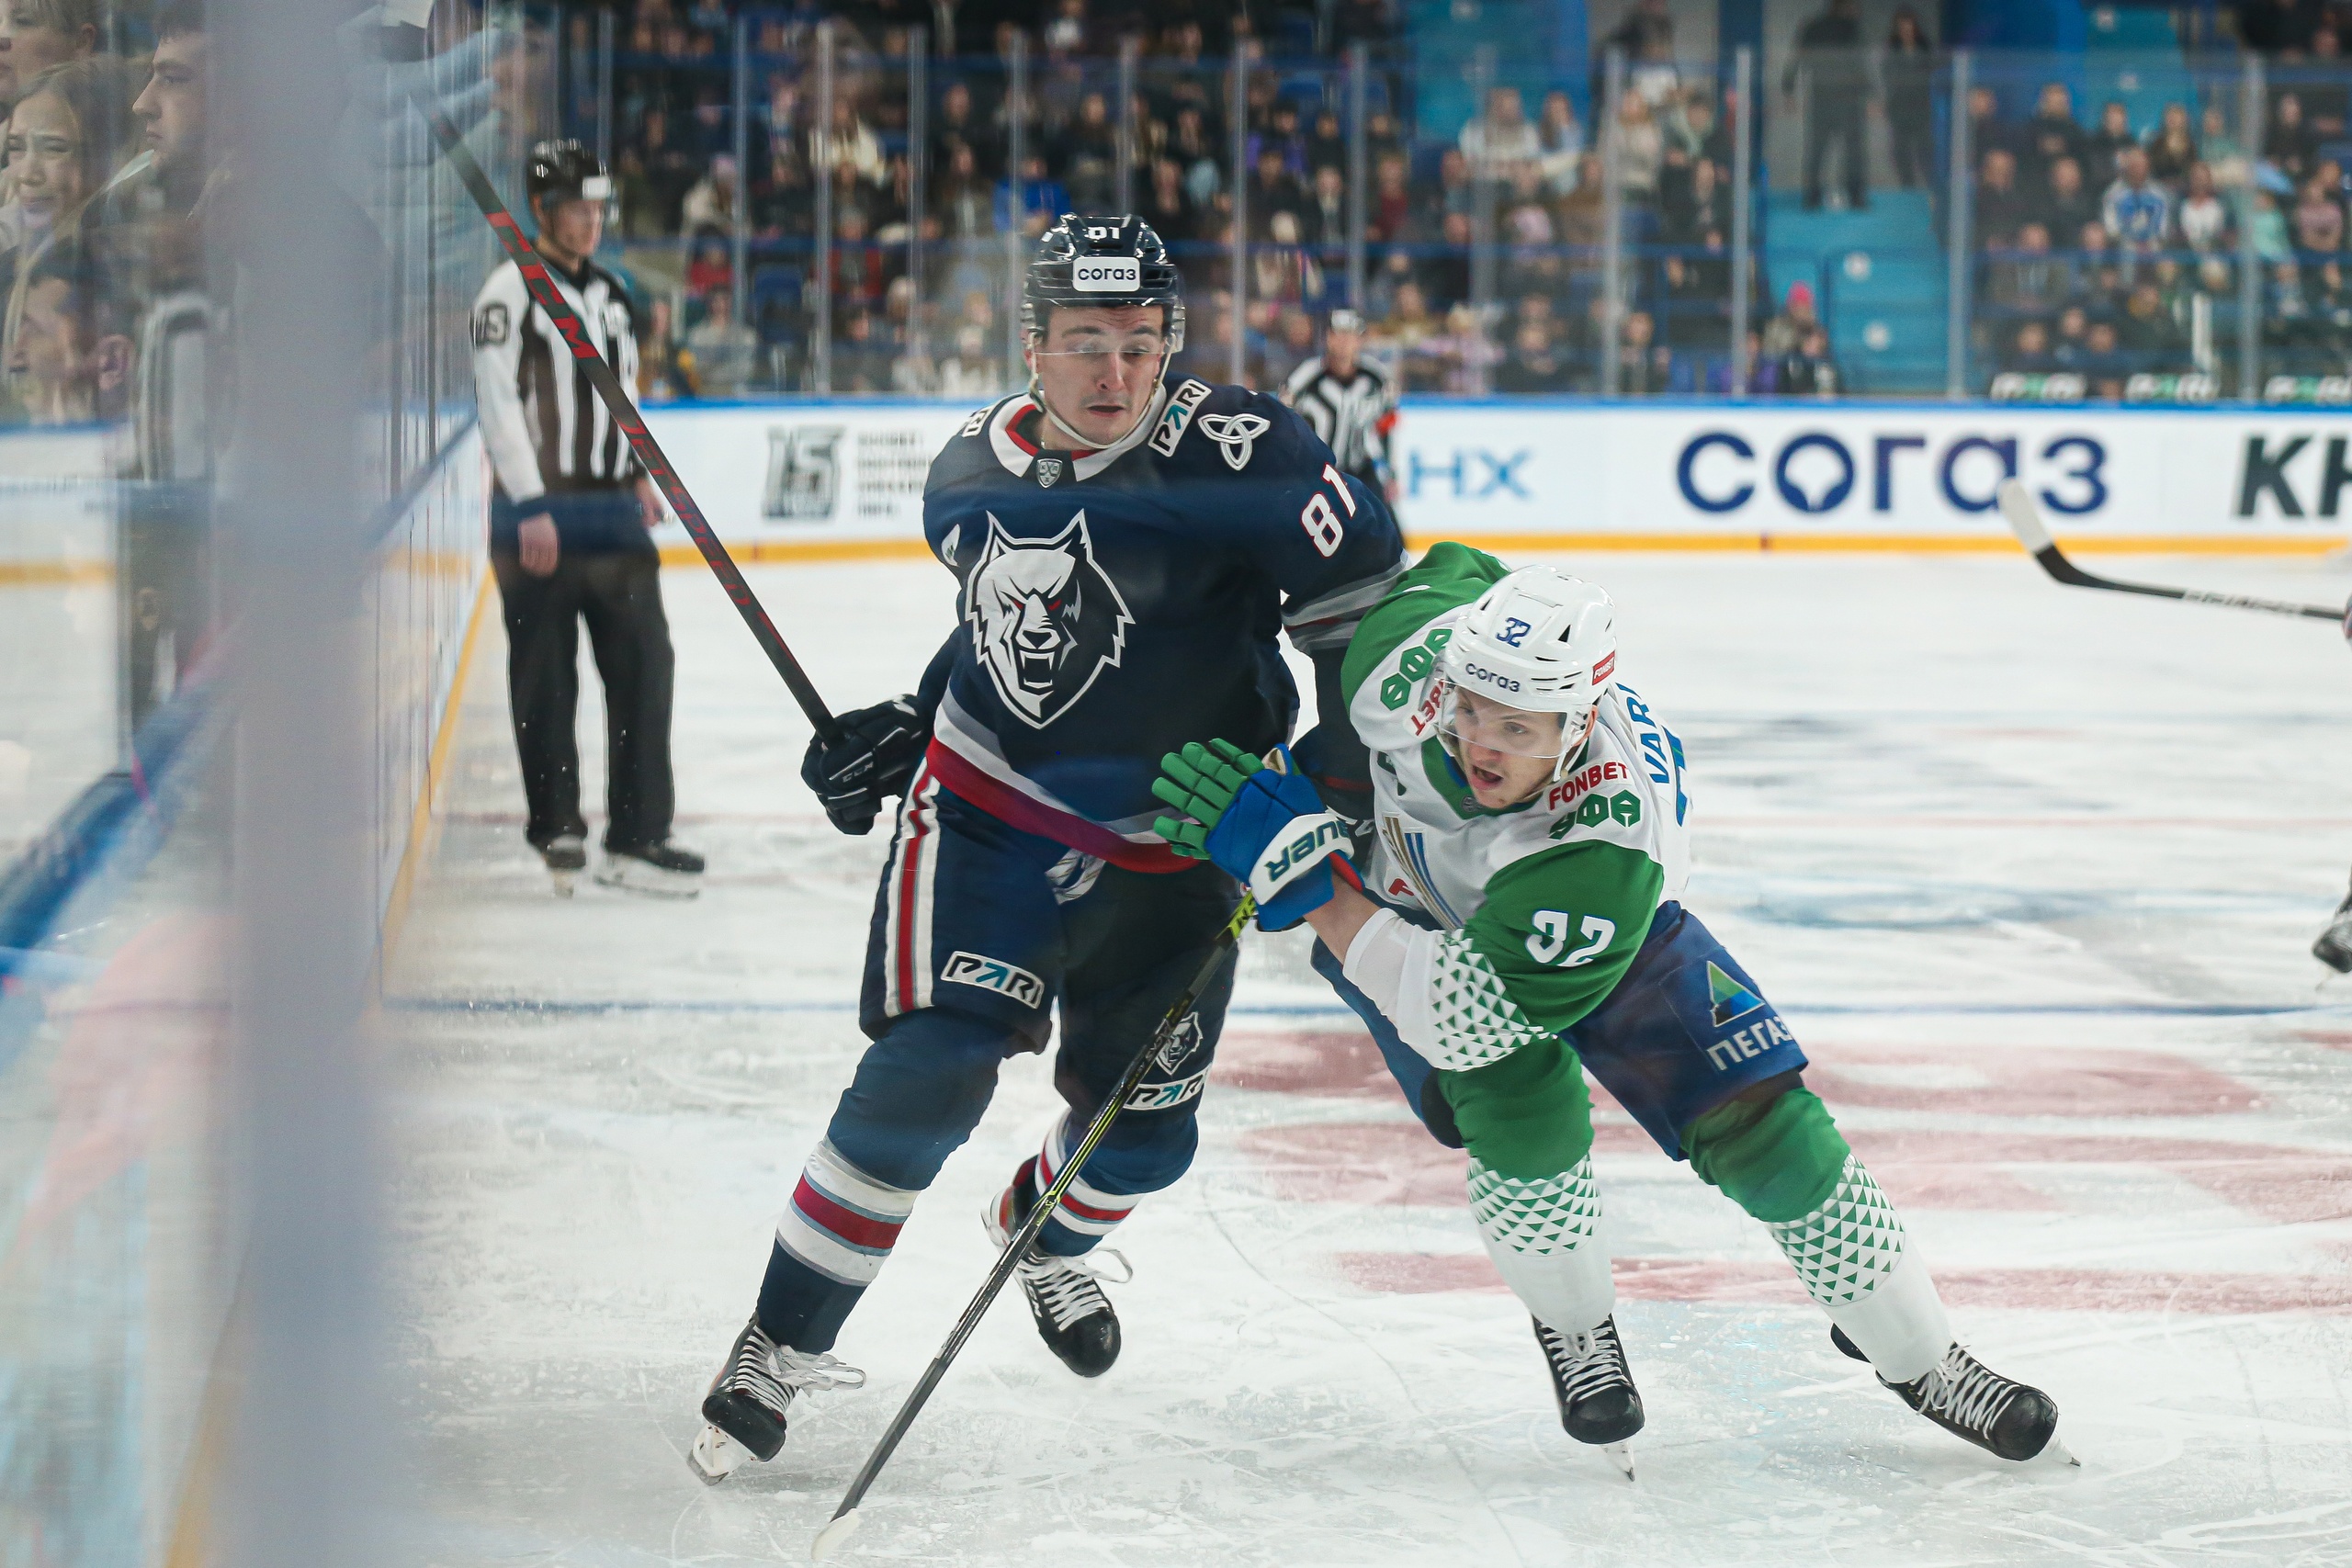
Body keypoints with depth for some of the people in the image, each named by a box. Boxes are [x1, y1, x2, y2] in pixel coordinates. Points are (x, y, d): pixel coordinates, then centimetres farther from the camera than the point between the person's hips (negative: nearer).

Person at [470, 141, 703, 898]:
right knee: (546, 682, 1)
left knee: (642, 663, -1)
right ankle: (557, 825, 13)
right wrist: (531, 509, -19)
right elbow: (497, 403, -14)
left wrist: (637, 474, 23)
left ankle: (637, 836, -2)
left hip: (611, 509, 7)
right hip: (538, 515, -7)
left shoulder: (609, 293, 17)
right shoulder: (510, 293, -8)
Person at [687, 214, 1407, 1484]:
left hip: (1167, 845, 0)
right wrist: (901, 728, 9)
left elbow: (1365, 601, -14)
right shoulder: (972, 476, -1)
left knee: (1146, 1131, 9)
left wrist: (1343, 773, -16)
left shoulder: (1238, 453, -17)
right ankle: (786, 1340, -7)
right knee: (930, 1070, -18)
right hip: (989, 808, 0)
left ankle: (1045, 1232, 46)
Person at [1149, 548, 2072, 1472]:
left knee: (1760, 1121, -8)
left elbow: (1461, 1014, -45)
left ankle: (1915, 1356, 15)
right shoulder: (1416, 645, -38)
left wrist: (1306, 878, -46)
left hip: (1586, 936, -2)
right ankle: (1572, 1331, 4)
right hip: (1394, 900, 2)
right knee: (1527, 1111, -25)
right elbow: (1453, 567, -11)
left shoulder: (1608, 847, -46)